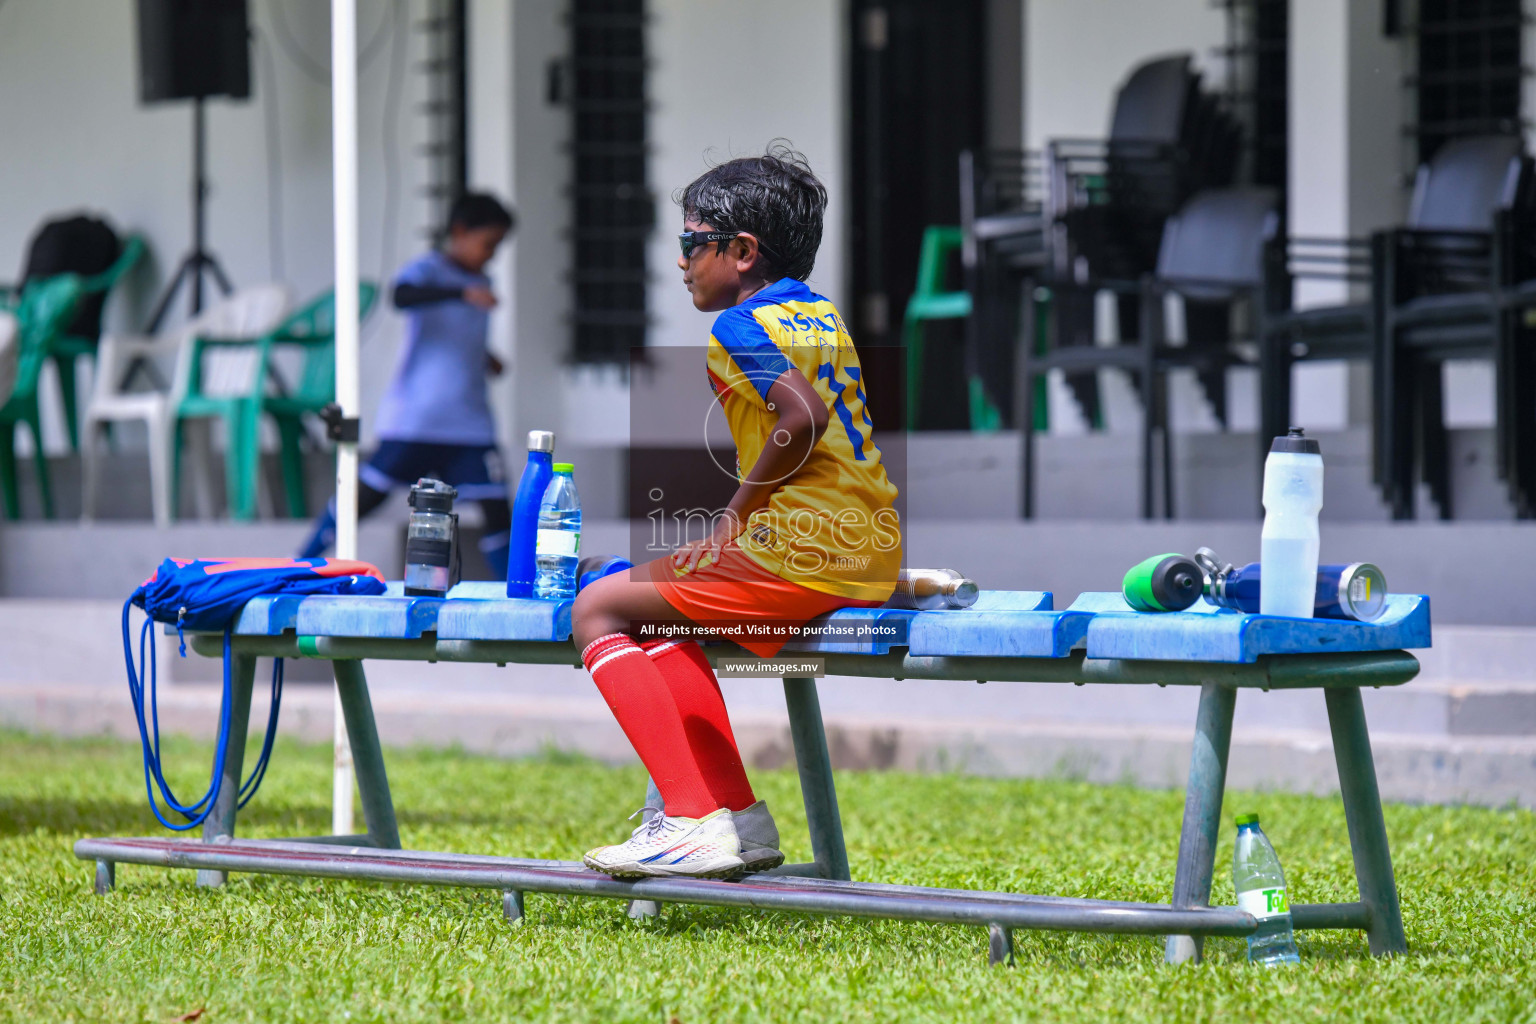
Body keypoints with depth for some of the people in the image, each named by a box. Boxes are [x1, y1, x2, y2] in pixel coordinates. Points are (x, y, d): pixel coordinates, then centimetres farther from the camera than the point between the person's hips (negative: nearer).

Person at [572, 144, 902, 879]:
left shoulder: (741, 326, -8)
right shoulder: (824, 316, 19)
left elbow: (801, 418, -24)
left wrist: (738, 512, -12)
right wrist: (750, 519, 19)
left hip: (802, 555, -10)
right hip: (874, 553, 10)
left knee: (598, 611, -1)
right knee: (662, 616, 25)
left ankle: (693, 820, -13)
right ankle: (739, 817, 17)